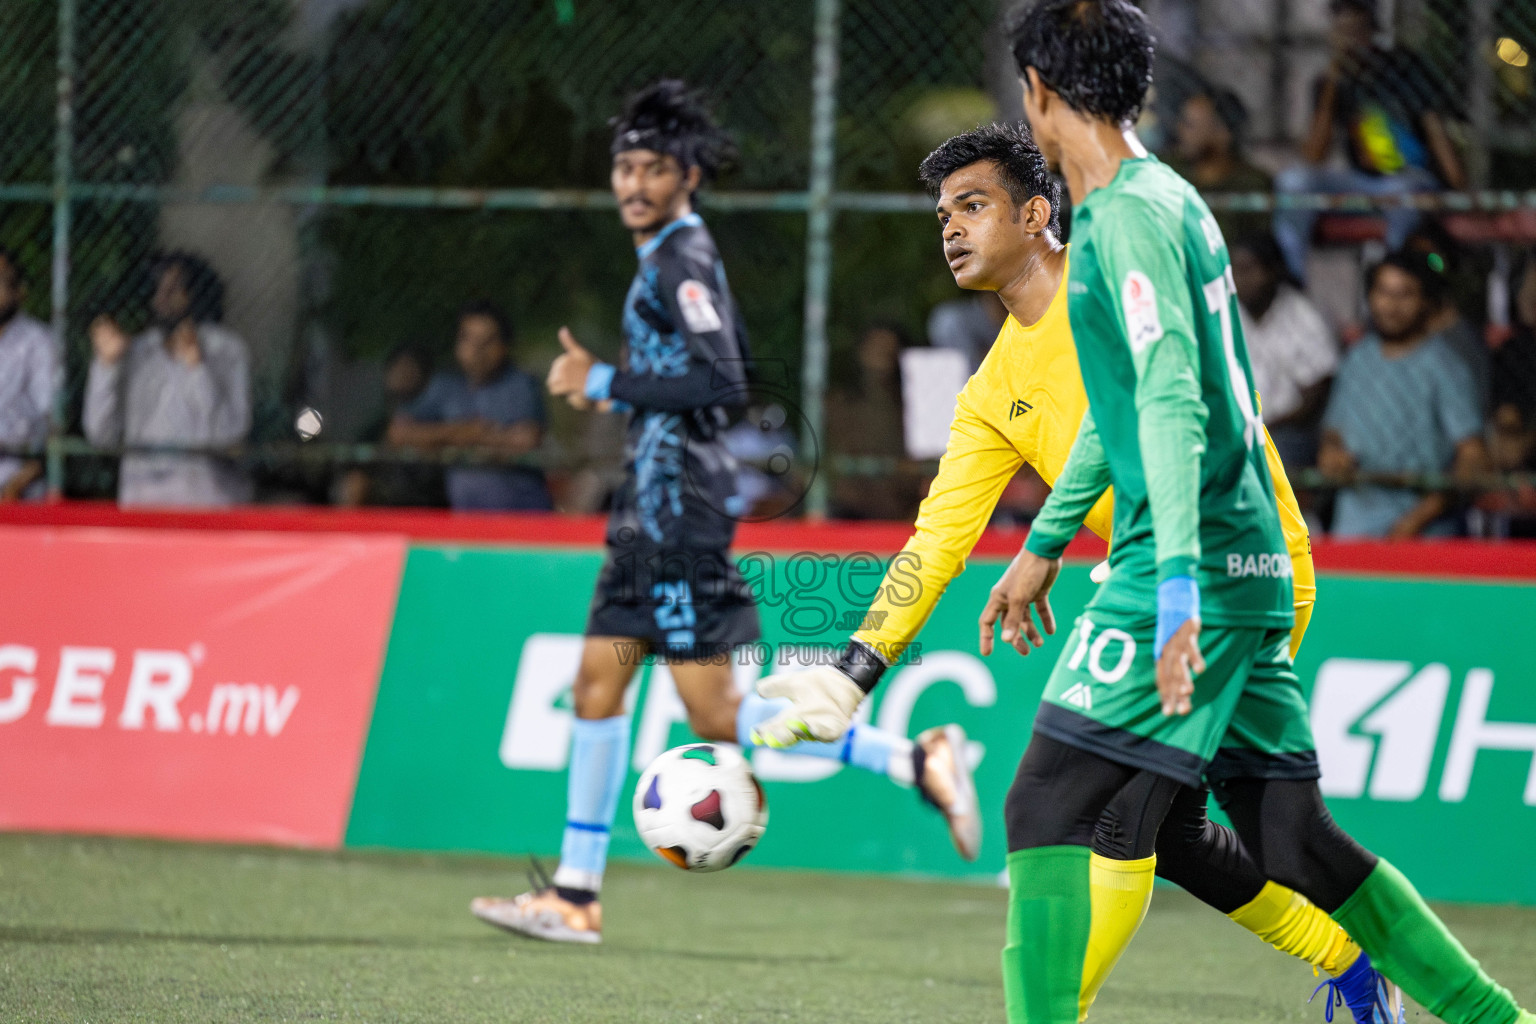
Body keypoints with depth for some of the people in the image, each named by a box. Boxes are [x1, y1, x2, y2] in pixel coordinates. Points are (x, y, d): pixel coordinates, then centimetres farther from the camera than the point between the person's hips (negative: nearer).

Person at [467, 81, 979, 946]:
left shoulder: (682, 261, -13)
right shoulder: (676, 255, 16)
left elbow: (726, 380, -25)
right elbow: (733, 365, 27)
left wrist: (611, 383, -20)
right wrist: (617, 387, 20)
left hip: (684, 507, -10)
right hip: (654, 507, 10)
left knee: (717, 716, -11)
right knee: (599, 681, 9)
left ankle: (915, 759, -9)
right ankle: (576, 896, 12)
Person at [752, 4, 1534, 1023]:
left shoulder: (1133, 212, -12)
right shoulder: (1160, 197, 18)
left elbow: (1172, 403, -23)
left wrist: (1177, 579, -30)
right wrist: (1046, 543, 35)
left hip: (1199, 566, -9)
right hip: (1249, 570, 9)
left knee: (1047, 805, -10)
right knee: (1292, 841, 11)